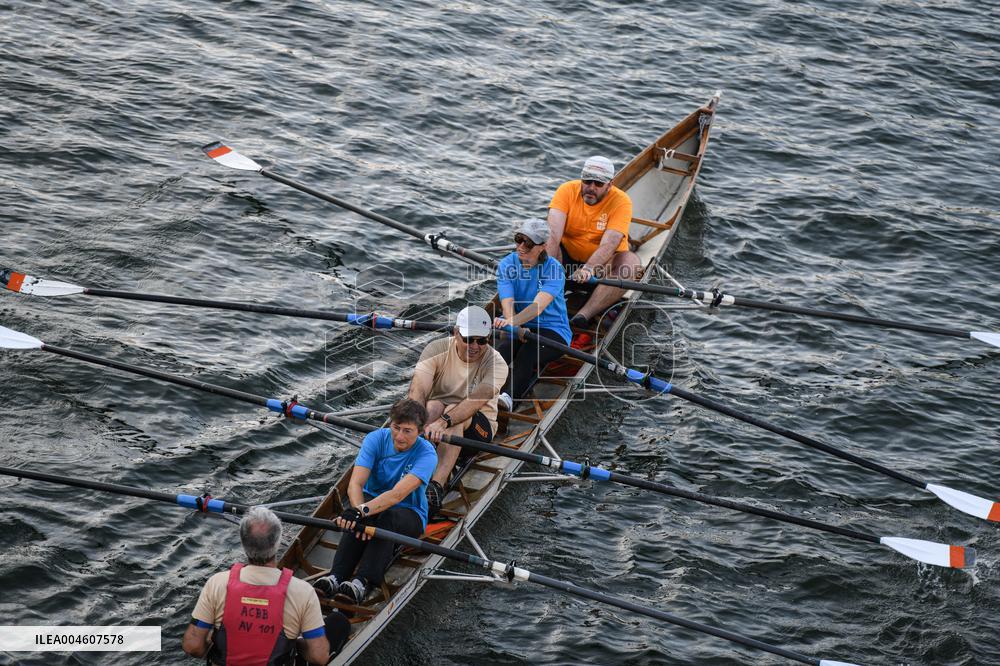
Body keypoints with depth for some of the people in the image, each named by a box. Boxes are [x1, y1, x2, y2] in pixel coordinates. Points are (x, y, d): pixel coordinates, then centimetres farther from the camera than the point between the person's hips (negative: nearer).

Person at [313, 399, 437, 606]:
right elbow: (355, 484, -22)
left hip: (410, 514, -2)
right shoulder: (376, 439, -12)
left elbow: (397, 494, -34)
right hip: (373, 500, 2)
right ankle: (336, 577, -45)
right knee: (357, 517, -34)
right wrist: (358, 509, -43)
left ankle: (361, 583, -51)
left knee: (387, 517, -37)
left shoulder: (426, 454, -21)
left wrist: (363, 511, -48)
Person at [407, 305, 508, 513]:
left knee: (453, 413, -34)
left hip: (477, 426, -1)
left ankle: (436, 486, -50)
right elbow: (418, 391, -25)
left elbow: (476, 400, -34)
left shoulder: (496, 363, -17)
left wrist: (443, 422, -50)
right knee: (433, 406, -32)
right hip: (434, 415, 1)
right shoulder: (437, 350, -11)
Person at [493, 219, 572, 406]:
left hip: (552, 329, -3)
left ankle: (507, 397, -59)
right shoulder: (506, 265, -1)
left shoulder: (553, 269, -13)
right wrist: (516, 326, -36)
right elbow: (508, 303, -14)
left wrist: (511, 321, -47)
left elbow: (539, 306, -29)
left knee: (527, 353, -36)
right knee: (504, 348, -32)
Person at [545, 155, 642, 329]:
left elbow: (608, 245, -30)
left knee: (632, 262, -31)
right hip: (568, 258, 1)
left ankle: (584, 315, -38)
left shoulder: (621, 202, -17)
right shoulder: (567, 190, -13)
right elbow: (553, 233, -26)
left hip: (602, 264, -1)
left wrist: (588, 269, -48)